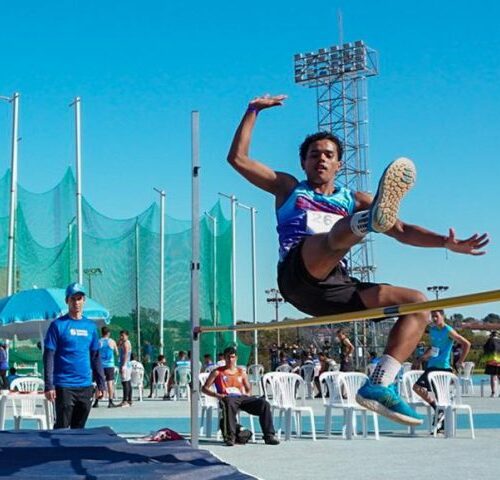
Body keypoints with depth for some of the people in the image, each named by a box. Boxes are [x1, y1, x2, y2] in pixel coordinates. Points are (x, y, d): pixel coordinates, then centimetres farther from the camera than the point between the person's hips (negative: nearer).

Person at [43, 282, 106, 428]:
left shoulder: (91, 326, 11)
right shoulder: (58, 325, -3)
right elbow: (48, 358, -7)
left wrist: (101, 383, 10)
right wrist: (49, 385, -13)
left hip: (86, 386, 5)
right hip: (64, 386, -4)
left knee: (79, 428, 10)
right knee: (62, 427, -3)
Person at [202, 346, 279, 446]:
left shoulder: (241, 372, 25)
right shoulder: (217, 372, 15)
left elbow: (248, 389, 32)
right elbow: (205, 388, 11)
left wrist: (247, 394, 7)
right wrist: (216, 394, -7)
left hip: (242, 398, 4)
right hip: (227, 398, -4)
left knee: (264, 404, -22)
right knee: (230, 404, -44)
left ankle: (269, 436, -23)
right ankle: (230, 437, -44)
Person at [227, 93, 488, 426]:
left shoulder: (354, 200, 29)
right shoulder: (289, 188, 25)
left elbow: (402, 231, 19)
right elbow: (238, 158, 21)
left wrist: (446, 243, 4)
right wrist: (254, 111, 17)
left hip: (334, 289, 5)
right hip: (298, 275, -4)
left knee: (418, 303, -6)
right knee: (341, 231, -33)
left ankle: (379, 385, -17)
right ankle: (369, 220, -72)